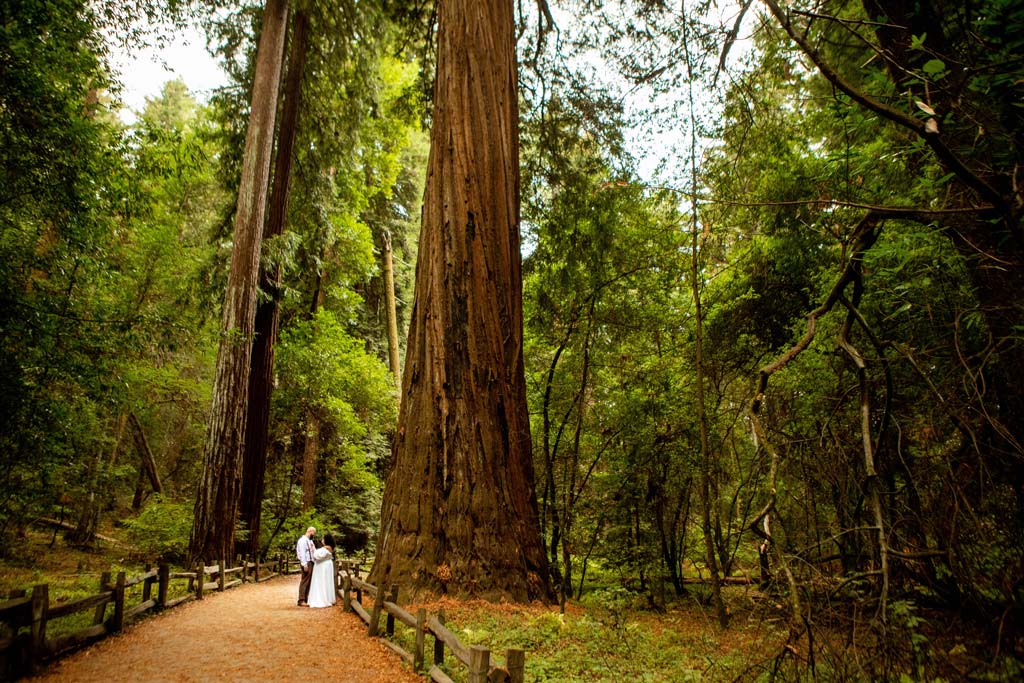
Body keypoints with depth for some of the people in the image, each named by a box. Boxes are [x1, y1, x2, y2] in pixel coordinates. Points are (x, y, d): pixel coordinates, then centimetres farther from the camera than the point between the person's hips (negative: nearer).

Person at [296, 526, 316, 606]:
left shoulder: (310, 541, 20)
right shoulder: (303, 540, -10)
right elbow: (302, 553, -17)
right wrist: (304, 564, -21)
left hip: (312, 562, 10)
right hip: (307, 563, -10)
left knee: (310, 581, 12)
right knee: (305, 581, -8)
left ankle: (307, 599, 18)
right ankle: (301, 600, -5)